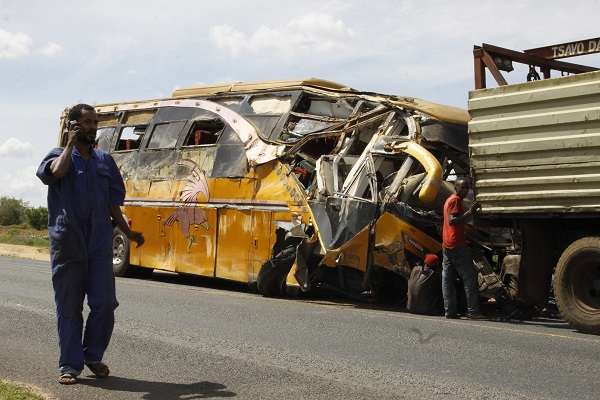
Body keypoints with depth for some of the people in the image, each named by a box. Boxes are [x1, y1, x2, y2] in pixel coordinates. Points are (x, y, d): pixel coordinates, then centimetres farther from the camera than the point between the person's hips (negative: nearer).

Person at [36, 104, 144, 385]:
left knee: (105, 303, -1)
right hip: (67, 244, -3)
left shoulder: (104, 160, 14)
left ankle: (93, 355, 20)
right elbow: (57, 171, -23)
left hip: (99, 244, 3)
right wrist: (71, 143, -10)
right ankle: (70, 365, 14)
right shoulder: (59, 155, 3)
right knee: (69, 307, 4)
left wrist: (128, 232, 12)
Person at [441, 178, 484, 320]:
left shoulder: (449, 200, 21)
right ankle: (472, 310, -11)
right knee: (469, 277, -8)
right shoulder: (456, 200, -8)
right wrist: (469, 212, -24)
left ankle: (450, 310, 5)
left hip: (446, 245, 10)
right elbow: (452, 220, -21)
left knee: (447, 278, 5)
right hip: (457, 244, -10)